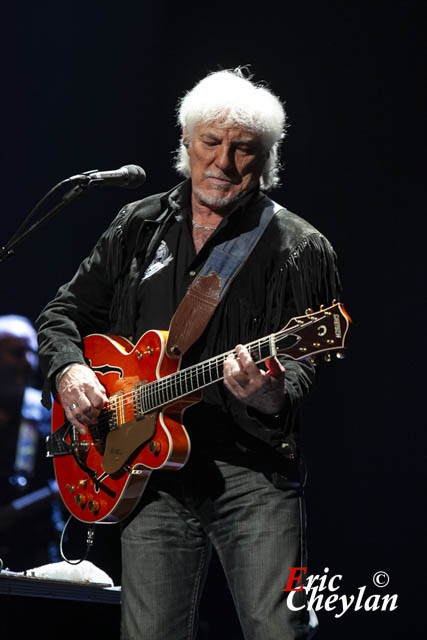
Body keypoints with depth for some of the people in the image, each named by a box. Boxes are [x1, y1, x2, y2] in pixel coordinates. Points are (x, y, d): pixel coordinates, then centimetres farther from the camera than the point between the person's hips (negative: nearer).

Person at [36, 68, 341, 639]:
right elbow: (63, 313, 19)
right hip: (153, 475, 3)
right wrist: (68, 370, -2)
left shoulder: (299, 250, 1)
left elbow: (308, 362, -6)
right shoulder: (138, 227, 12)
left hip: (254, 470, -3)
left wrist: (272, 398, -28)